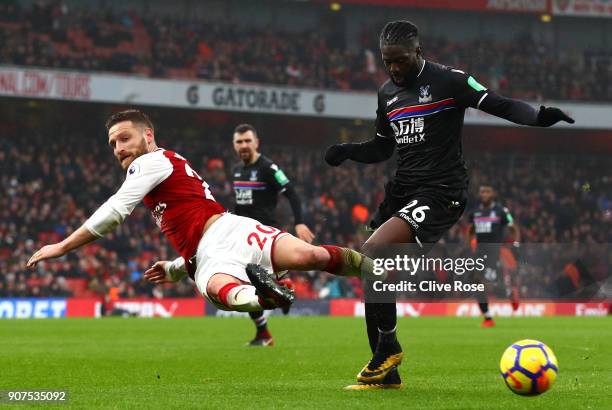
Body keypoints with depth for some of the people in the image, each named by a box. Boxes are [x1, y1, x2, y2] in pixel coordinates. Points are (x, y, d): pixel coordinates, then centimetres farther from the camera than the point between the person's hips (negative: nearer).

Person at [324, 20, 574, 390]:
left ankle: (388, 346, -7)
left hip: (440, 191, -8)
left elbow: (502, 106, -12)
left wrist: (539, 116, -30)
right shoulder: (387, 93, 14)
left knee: (372, 252, -25)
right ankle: (386, 373, 14)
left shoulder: (449, 81, -7)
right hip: (403, 188, 8)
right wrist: (348, 151, 4)